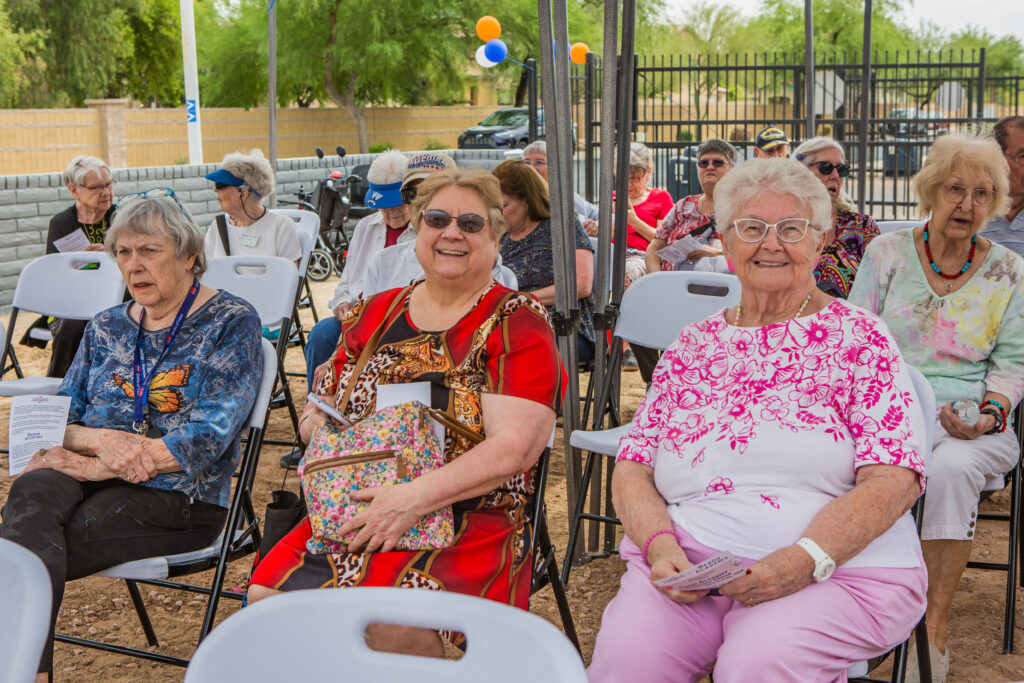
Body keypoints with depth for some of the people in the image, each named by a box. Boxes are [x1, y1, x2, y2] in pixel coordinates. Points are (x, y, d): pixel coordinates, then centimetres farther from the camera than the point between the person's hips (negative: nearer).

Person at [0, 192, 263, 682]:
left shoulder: (232, 324, 2)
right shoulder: (105, 328, 20)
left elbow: (207, 439, -9)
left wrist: (90, 464, -12)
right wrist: (100, 439, -9)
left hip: (178, 495, -4)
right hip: (87, 476, 4)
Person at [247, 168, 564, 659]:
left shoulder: (518, 325, -1)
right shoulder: (376, 314, 15)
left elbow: (513, 449, -13)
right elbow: (321, 409, 24)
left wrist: (413, 498, -22)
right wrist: (314, 422, -1)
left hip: (468, 518, -4)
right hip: (350, 511, 5)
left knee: (392, 623, -33)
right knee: (267, 593, -20)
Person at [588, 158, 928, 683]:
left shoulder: (860, 339, 5)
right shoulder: (692, 346, 16)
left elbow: (893, 481, -5)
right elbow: (632, 468, 13)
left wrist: (804, 560, -20)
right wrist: (660, 544, -8)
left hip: (840, 572, -2)